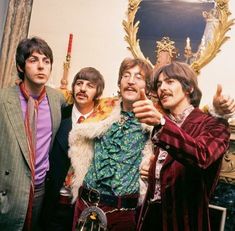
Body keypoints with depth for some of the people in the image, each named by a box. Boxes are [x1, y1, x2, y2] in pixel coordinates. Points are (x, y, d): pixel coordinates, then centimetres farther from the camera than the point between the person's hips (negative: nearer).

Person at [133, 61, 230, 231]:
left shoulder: (213, 125, -10)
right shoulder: (161, 125, 9)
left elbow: (201, 156, -33)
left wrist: (160, 122, -44)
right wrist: (151, 172, 1)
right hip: (152, 214, 6)